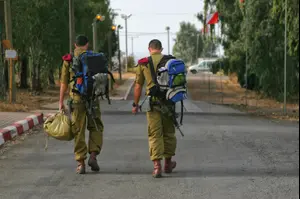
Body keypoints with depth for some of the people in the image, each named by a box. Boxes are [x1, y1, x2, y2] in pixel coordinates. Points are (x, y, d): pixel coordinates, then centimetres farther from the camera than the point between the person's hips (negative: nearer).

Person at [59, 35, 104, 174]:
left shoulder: (68, 60, 3)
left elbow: (64, 82, 2)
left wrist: (61, 102, 5)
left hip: (76, 99, 0)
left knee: (78, 131, 5)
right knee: (96, 128, 15)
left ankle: (81, 163, 3)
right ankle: (93, 156, -1)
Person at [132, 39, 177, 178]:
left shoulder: (143, 63, 1)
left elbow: (138, 86, 3)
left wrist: (135, 104, 12)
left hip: (152, 102, -1)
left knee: (155, 134, 0)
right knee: (168, 133, 15)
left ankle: (157, 165, -10)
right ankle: (168, 163, 27)